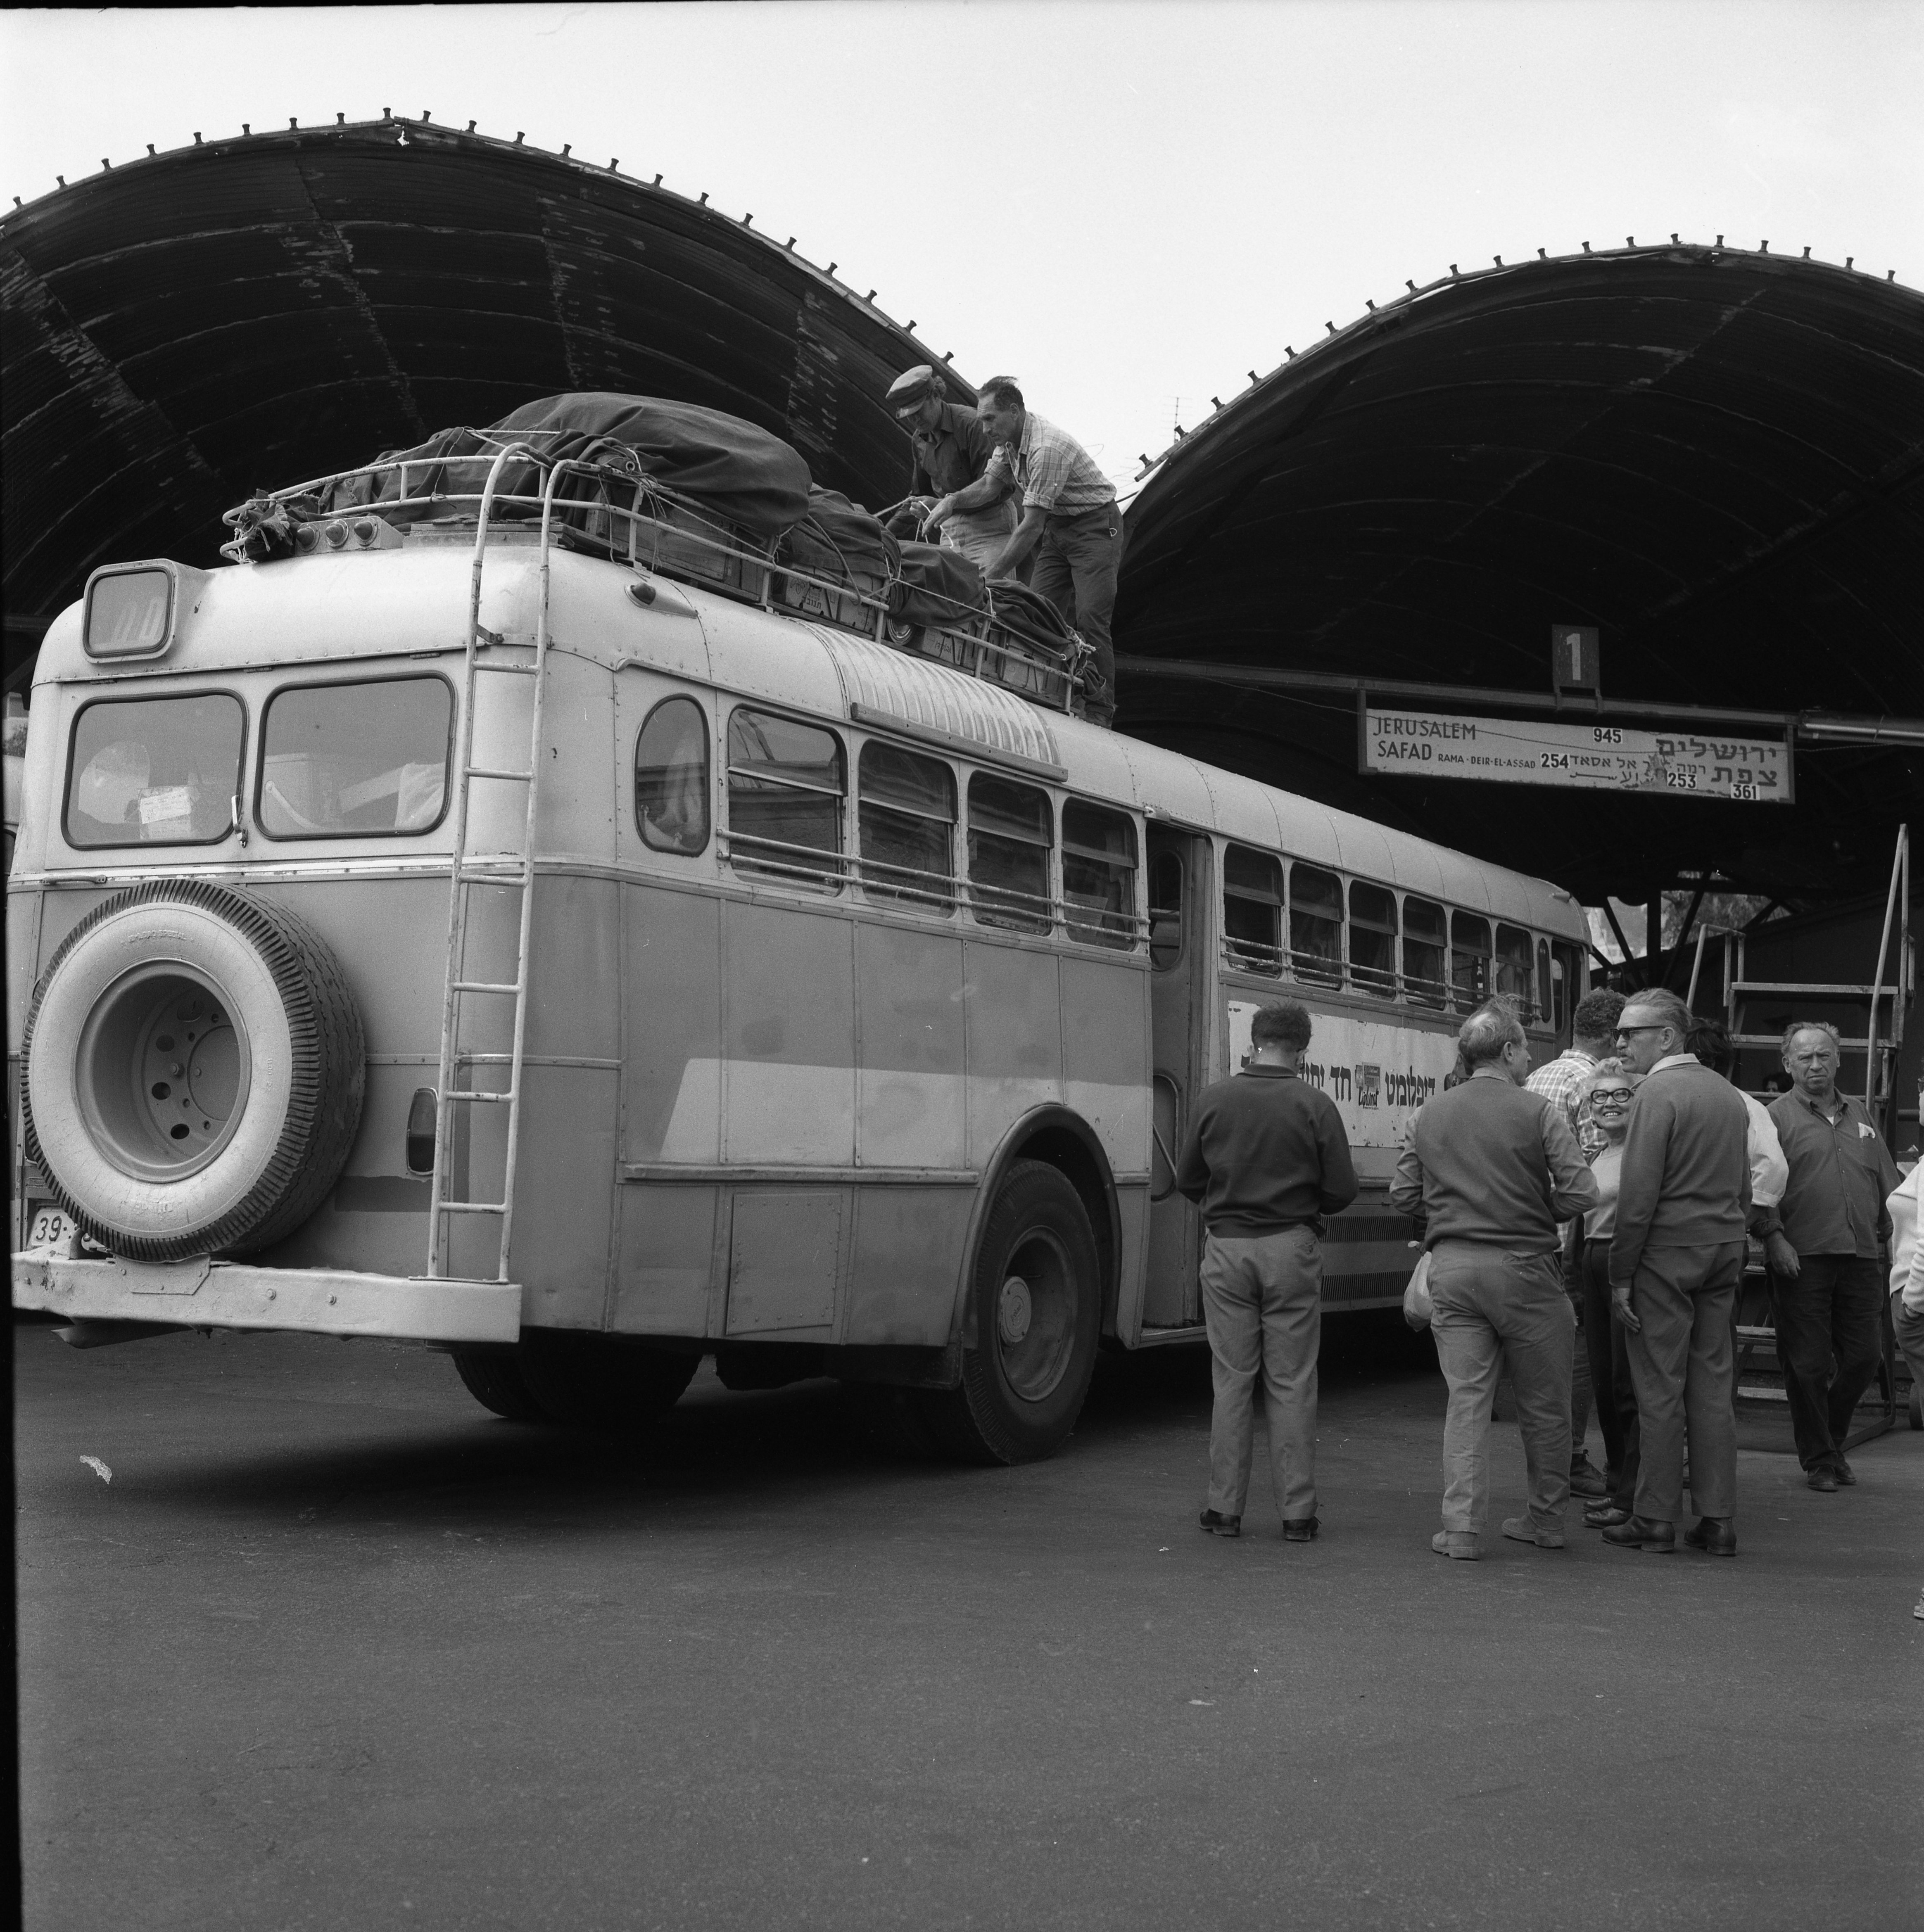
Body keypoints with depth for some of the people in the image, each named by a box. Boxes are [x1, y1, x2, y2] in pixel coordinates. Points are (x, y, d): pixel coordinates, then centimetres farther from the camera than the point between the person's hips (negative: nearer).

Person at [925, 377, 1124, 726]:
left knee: (1089, 619, -14)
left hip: (1095, 525, -9)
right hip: (1056, 526, 9)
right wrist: (952, 501, -15)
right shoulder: (1010, 437, -1)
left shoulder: (1047, 448, -29)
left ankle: (1099, 713, -12)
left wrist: (992, 575, -28)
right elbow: (990, 484, 5)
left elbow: (1031, 526, -30)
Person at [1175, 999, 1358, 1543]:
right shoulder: (1314, 1105, -6)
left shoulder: (1216, 1100, -1)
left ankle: (1225, 1508, 12)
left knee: (1232, 1380, 8)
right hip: (1290, 1248, -1)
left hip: (1227, 1248, 1)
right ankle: (1297, 1512, 8)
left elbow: (1187, 1180, 6)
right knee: (1291, 1384, 5)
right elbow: (1341, 1190, -5)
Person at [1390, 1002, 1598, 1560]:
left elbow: (1403, 1196, 6)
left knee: (1466, 1399, 5)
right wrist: (1533, 1211, 8)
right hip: (1522, 1267, -3)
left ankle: (1461, 1528, -1)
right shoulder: (1538, 1112, -5)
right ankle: (1546, 1519, 22)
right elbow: (1580, 1193, -10)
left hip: (1452, 1267, 3)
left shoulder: (1428, 1116, 6)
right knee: (1543, 1404, 12)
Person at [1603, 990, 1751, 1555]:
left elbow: (1639, 1194, -16)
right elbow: (1744, 1188, 17)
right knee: (1714, 1386, 9)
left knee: (1660, 1388, -1)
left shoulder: (1658, 1092, -11)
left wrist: (1621, 1276, -13)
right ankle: (1718, 1520, 12)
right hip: (1723, 1253, 7)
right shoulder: (1728, 1094, 13)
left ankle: (1656, 1521, 4)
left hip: (1667, 1253, -7)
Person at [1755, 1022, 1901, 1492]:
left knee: (1864, 1356, 5)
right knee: (1808, 1364, 0)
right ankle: (1819, 1460, 12)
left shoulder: (1859, 1116, 18)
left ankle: (1832, 1440, 27)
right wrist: (1774, 1236, -17)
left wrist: (1898, 1233, 13)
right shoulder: (1777, 1117, 1)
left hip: (1860, 1259, 5)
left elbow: (1888, 1183, 22)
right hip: (1801, 1259, -5)